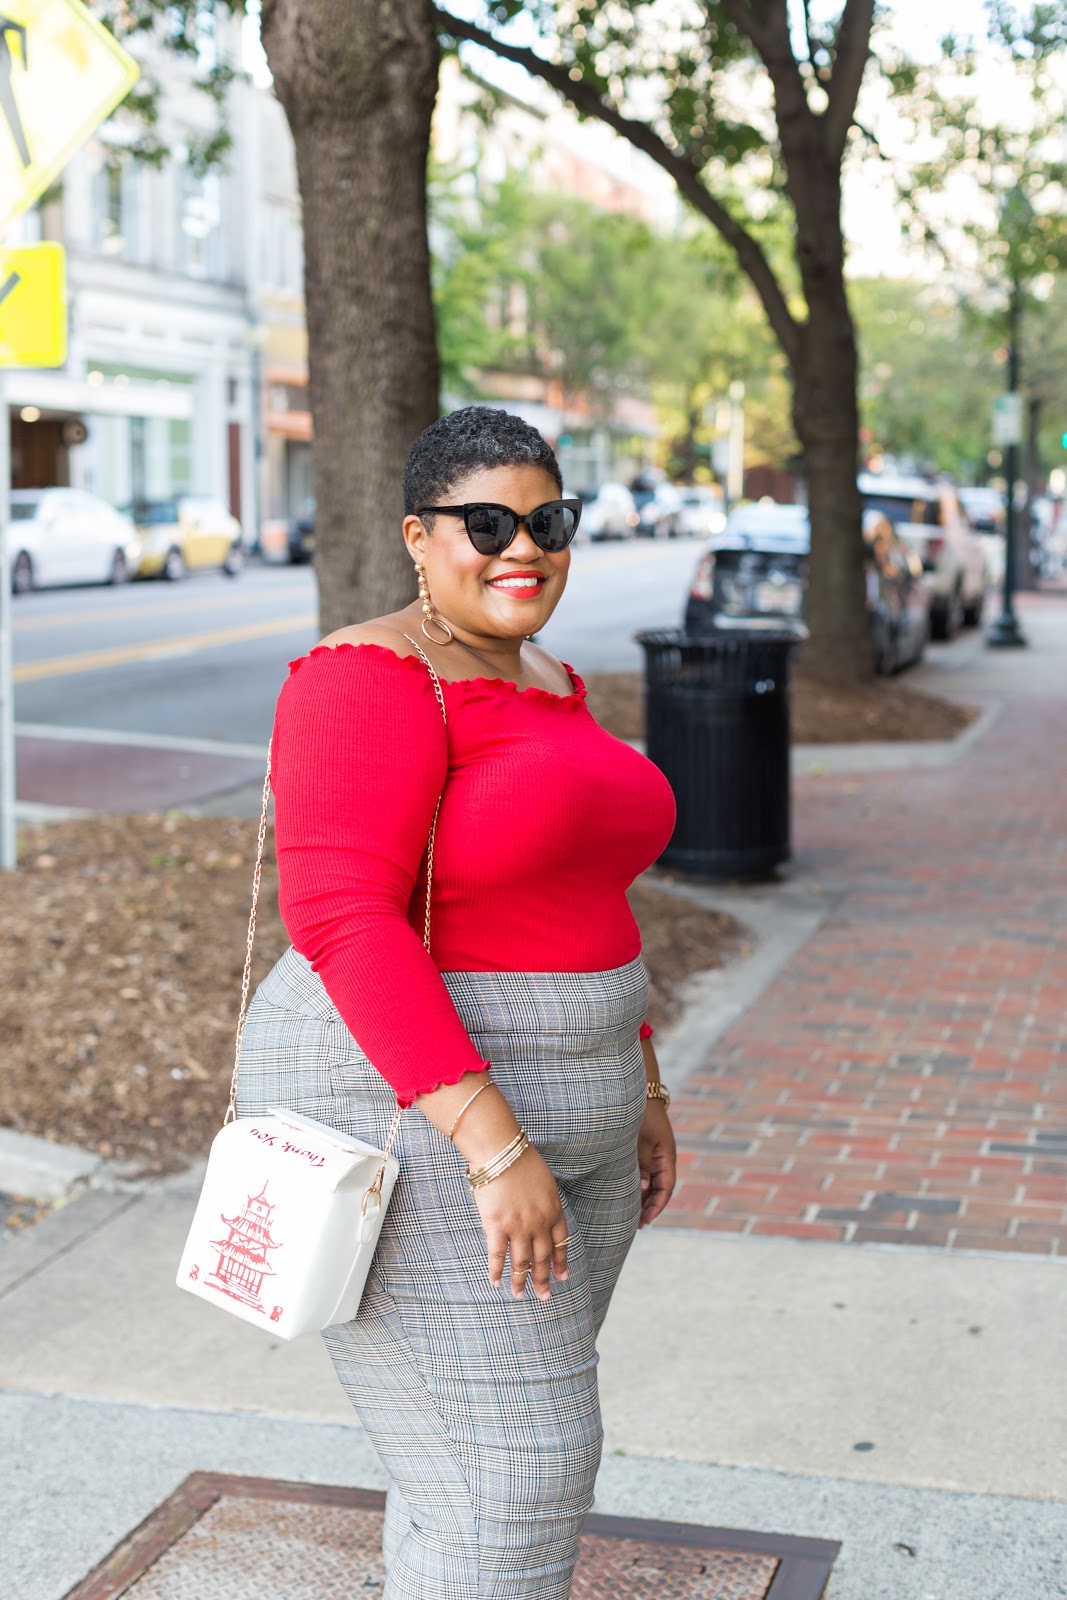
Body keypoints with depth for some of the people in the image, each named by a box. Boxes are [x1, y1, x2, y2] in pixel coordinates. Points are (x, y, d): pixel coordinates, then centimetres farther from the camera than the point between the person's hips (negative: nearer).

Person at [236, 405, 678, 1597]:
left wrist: (638, 1089, 19)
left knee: (486, 1457, 18)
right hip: (415, 1130, -9)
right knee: (510, 1482, -4)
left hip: (551, 1117, 9)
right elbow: (342, 918, -25)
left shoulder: (542, 683, 11)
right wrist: (494, 1145, -28)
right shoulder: (377, 675, -17)